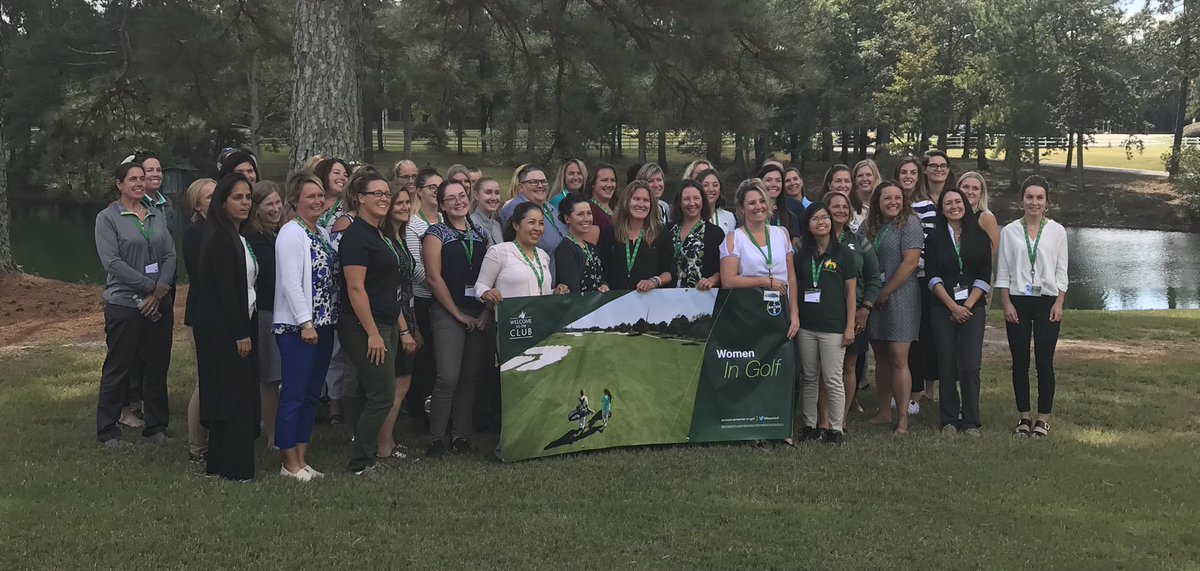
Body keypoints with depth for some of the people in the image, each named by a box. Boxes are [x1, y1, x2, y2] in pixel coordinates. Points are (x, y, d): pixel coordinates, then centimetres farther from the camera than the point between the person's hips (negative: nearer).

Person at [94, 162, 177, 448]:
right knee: (119, 368, 3)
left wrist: (159, 291, -10)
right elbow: (113, 262, -12)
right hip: (124, 304, -4)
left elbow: (170, 255, 5)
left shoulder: (157, 215, 11)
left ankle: (156, 427, 19)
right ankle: (107, 431, 14)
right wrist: (152, 286, -15)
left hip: (159, 304, 4)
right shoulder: (107, 218, -3)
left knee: (157, 366, 8)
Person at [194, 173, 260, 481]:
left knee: (233, 395, 12)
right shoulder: (220, 237, -14)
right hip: (221, 328, -10)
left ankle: (219, 463, 19)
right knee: (234, 395, -7)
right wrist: (240, 334, -19)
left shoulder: (238, 237, 16)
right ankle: (234, 468, -2)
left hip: (238, 324, 10)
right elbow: (225, 289, -19)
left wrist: (244, 329, 11)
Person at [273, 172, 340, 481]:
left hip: (323, 325, 9)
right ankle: (289, 464, 5)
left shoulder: (323, 233, 15)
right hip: (297, 327, -9)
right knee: (294, 395, -2)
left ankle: (302, 459, 19)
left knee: (312, 395, 12)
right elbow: (291, 282, -17)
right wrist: (306, 323, -20)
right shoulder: (291, 233, -10)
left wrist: (325, 321, 12)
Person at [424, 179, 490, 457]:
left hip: (479, 315, 5)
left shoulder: (480, 234, 15)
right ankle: (437, 437, -2)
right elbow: (433, 276, -8)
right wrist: (458, 313, -9)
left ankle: (460, 434, 16)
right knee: (448, 377, -13)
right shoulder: (437, 233, 0)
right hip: (448, 313, -5)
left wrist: (488, 311, 0)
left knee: (470, 376, 6)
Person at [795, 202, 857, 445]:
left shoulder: (843, 253, 0)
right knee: (808, 379, 9)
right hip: (806, 325, 4)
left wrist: (850, 326, -6)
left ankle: (835, 429, 6)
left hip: (833, 326, -4)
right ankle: (809, 427, 17)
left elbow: (851, 292, -1)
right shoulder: (802, 255, 10)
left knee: (833, 380, -2)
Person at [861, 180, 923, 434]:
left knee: (898, 358, -9)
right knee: (880, 357, 12)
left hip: (899, 298, -6)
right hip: (872, 299, 6)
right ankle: (884, 412, 20)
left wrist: (885, 293, -12)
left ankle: (903, 418, -6)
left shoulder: (910, 223, -7)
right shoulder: (868, 226, 11)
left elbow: (910, 262, -14)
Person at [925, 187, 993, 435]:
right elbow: (932, 277, 0)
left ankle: (971, 421, 2)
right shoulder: (935, 238, 7)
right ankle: (948, 420, 8)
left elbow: (984, 277, 2)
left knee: (970, 365, -7)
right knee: (946, 365, -1)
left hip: (973, 308, 0)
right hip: (943, 308, 0)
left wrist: (967, 306, -8)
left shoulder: (979, 237, 8)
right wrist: (953, 306, -9)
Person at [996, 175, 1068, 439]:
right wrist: (1006, 304, -4)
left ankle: (1043, 418, 7)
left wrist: (1058, 303, -4)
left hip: (1047, 301, 0)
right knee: (1020, 362, 3)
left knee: (1044, 362, -1)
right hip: (1017, 302, 1)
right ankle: (1024, 416, 13)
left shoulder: (1057, 231, 4)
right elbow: (1003, 272, 4)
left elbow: (1061, 272, 5)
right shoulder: (1010, 231, 3)